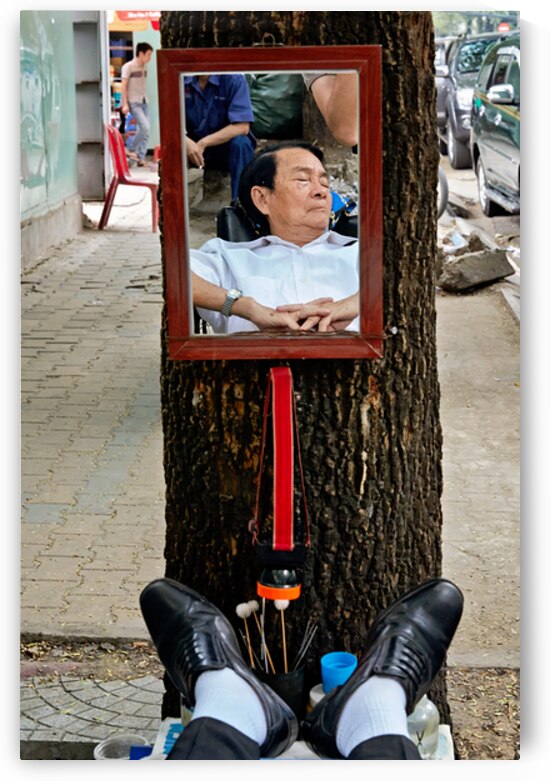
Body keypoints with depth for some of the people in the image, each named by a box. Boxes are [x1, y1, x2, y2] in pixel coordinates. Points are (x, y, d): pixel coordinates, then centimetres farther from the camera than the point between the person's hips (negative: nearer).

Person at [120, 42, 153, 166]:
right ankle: (131, 149, 0)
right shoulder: (128, 66, -8)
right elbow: (123, 86, -10)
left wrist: (145, 99, 13)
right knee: (145, 127, -18)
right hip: (133, 103, -7)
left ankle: (141, 158, 5)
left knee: (144, 131, 1)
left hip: (144, 102, 7)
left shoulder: (144, 67, 12)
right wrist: (125, 104, -16)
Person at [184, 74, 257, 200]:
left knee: (241, 143, -32)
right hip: (193, 145, 2)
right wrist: (186, 142, -32)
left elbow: (242, 126, -23)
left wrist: (204, 143, -29)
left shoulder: (233, 78, -15)